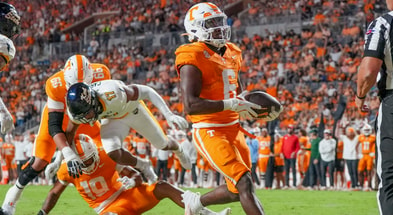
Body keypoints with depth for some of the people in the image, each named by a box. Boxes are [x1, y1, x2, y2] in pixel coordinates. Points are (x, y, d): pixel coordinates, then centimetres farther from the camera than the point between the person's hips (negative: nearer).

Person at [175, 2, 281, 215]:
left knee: (238, 190, 15)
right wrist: (231, 105, -28)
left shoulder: (231, 54, 12)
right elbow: (190, 106, -25)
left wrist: (261, 111, 4)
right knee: (245, 184, -17)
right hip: (210, 133, -8)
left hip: (233, 129, 9)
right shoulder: (193, 59, -14)